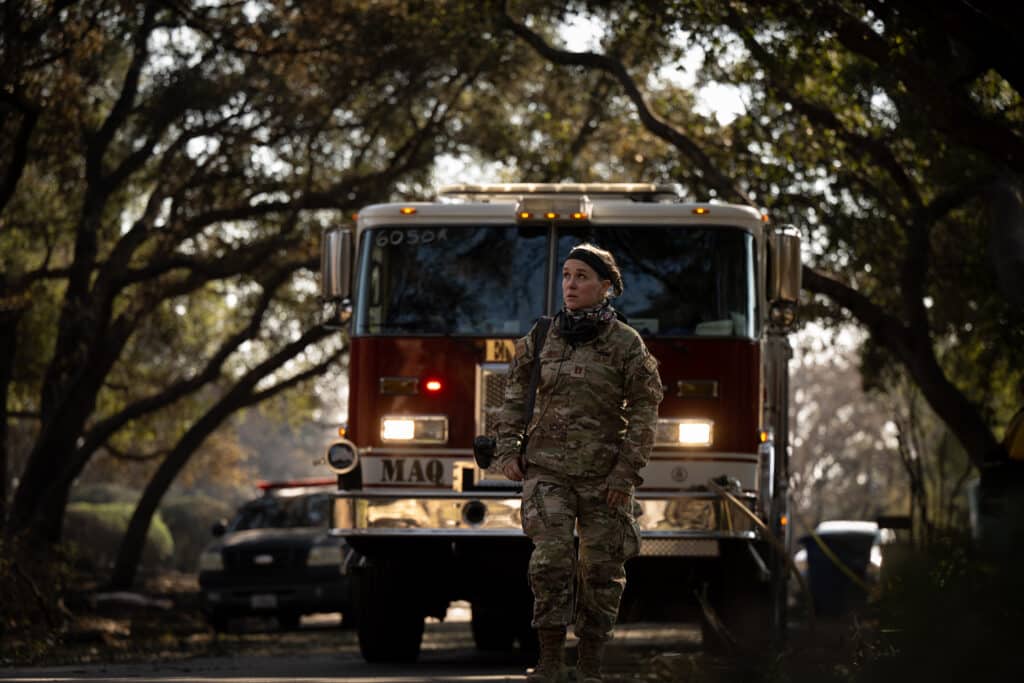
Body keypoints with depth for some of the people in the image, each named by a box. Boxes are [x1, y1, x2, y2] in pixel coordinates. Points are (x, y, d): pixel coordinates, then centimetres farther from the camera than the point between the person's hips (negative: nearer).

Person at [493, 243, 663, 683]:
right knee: (550, 561, -11)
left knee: (601, 570, 2)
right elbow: (516, 395, 13)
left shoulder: (625, 344, -3)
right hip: (548, 469, 1)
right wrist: (507, 450, 4)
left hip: (604, 473, -1)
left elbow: (643, 412, -4)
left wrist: (626, 473, -9)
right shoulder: (543, 337, 5)